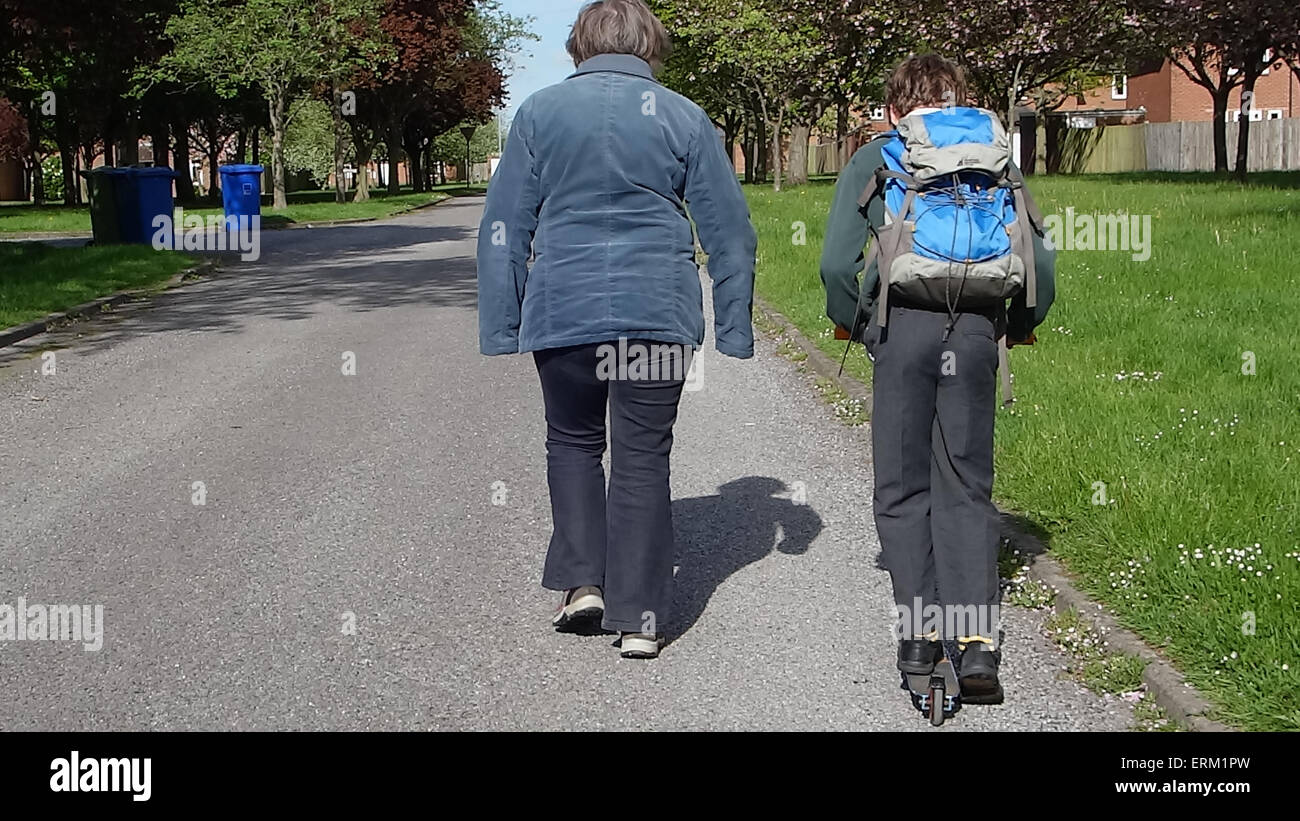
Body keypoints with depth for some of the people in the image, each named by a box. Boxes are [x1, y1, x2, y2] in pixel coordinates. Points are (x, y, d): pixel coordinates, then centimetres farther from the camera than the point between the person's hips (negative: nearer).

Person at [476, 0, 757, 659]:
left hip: (563, 309, 0)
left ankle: (582, 581, 10)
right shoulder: (682, 117, 4)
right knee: (643, 458, 6)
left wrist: (501, 325, 9)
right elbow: (729, 229, 6)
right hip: (659, 313, 0)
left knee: (573, 442, 20)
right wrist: (736, 327, 12)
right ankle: (639, 618, 8)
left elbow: (504, 228, 4)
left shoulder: (539, 112, 4)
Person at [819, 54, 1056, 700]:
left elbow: (837, 263, 2)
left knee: (902, 489, 8)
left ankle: (920, 631, 1)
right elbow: (1042, 266, 11)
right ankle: (976, 640, -3)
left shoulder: (874, 159, 12)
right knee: (966, 487, 8)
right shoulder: (999, 161, 19)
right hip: (976, 331, 2)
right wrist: (1021, 325, 27)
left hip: (903, 324, -2)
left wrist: (850, 322, 19)